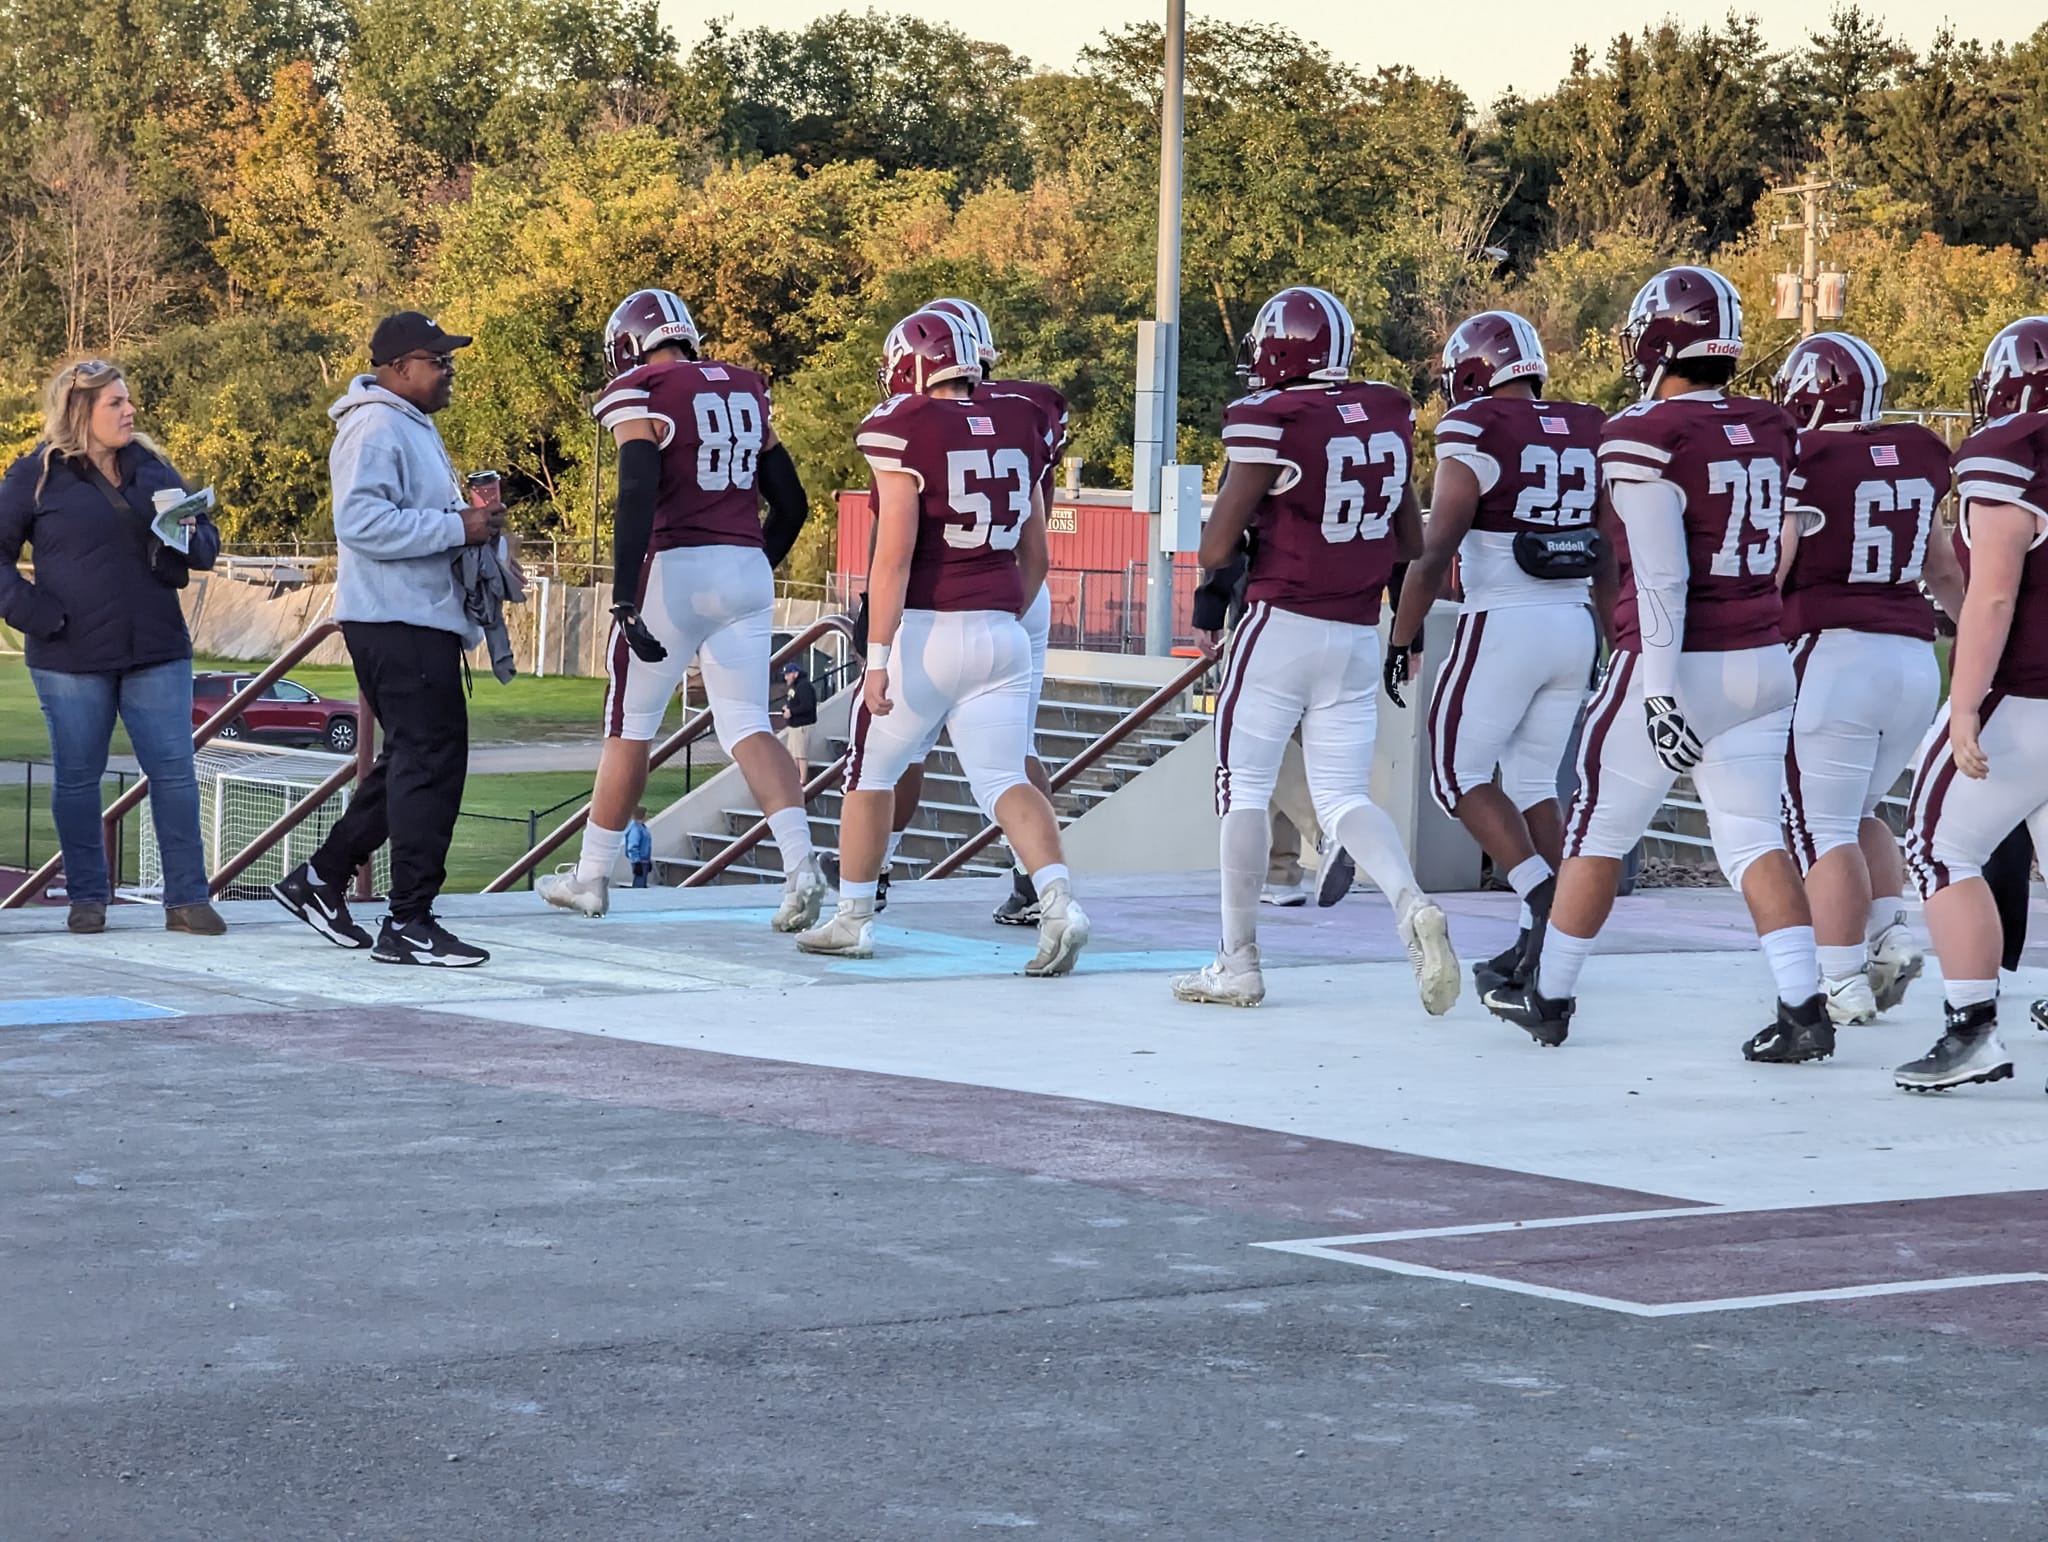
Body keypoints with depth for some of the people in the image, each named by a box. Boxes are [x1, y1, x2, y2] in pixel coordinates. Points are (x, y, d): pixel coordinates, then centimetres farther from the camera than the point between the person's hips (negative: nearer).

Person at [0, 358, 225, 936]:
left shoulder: (151, 467, 10)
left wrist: (189, 533, -6)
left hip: (157, 651, 3)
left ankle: (186, 898, 5)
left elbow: (206, 543, 17)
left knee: (174, 770, 0)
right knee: (77, 778, 5)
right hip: (72, 656, -3)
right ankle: (87, 898, 16)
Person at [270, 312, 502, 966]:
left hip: (420, 621, 11)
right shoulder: (376, 428, -13)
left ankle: (321, 878, 23)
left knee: (410, 762, 15)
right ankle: (408, 924, -8)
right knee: (431, 763, -10)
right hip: (399, 622, -11)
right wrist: (457, 527, -22)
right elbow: (362, 521, -24)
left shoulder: (413, 427, 21)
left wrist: (471, 514, 10)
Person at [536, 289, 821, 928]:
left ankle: (591, 876, 19)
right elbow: (791, 504, 17)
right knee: (747, 728, 3)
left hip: (675, 569, -5)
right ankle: (800, 864, -18)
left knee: (630, 728, 8)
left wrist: (625, 602, -20)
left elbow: (637, 500, -18)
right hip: (748, 571, 5)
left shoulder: (641, 396, -5)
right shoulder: (746, 391, 14)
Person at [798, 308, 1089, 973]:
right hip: (1000, 632, 5)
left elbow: (895, 553, -15)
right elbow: (1035, 555, 16)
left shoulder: (903, 430, -10)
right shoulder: (1019, 428, 9)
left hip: (924, 630, -5)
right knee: (1004, 781, 1)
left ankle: (852, 918, 21)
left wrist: (877, 657, -15)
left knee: (871, 774, 13)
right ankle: (1059, 901, -21)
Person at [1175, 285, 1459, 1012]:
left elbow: (1217, 547, -10)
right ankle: (1413, 906, -16)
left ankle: (1238, 962, 10)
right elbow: (1411, 541, 12)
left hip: (1281, 626, -5)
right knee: (1342, 795, 9)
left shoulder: (1268, 422, -13)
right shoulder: (1388, 414, 5)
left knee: (1243, 784, 6)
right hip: (1358, 634, 5)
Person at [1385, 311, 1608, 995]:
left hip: (1503, 624, -6)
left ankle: (1546, 904, -12)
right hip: (1575, 624, 6)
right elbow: (1609, 556, 14)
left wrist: (1401, 640, -3)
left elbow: (1435, 554, -13)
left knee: (1460, 774, 5)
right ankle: (1539, 946, 11)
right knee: (1533, 781, 15)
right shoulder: (1589, 433, 9)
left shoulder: (1475, 434, -10)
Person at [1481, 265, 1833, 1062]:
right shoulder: (1769, 430, 5)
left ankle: (1548, 995, 21)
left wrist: (1660, 691, -18)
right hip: (1761, 664, 6)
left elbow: (1661, 578, -18)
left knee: (1597, 832, 9)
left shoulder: (1645, 438, -14)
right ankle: (1804, 1005, -8)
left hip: (1676, 665, -6)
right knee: (1753, 840, 5)